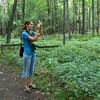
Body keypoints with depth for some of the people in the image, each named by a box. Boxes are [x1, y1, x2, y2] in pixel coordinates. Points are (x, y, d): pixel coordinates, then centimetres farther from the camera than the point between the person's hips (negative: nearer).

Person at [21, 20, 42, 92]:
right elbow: (34, 39, -23)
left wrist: (40, 28, -13)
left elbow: (39, 35, -2)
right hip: (27, 54, -7)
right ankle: (25, 86, 14)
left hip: (33, 53, 8)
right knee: (26, 69, 3)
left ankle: (30, 83, 27)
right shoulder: (24, 33, -15)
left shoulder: (32, 32, 8)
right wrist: (37, 29, -21)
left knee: (32, 69, 14)